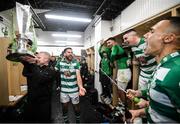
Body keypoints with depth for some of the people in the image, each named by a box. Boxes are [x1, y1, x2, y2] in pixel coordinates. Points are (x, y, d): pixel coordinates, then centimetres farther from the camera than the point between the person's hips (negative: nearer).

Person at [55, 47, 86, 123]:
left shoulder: (76, 63, -9)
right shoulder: (60, 63, -5)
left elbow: (78, 76, -17)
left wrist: (80, 87, -32)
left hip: (74, 90, 0)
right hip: (63, 90, 1)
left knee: (76, 107, 15)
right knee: (64, 107, 17)